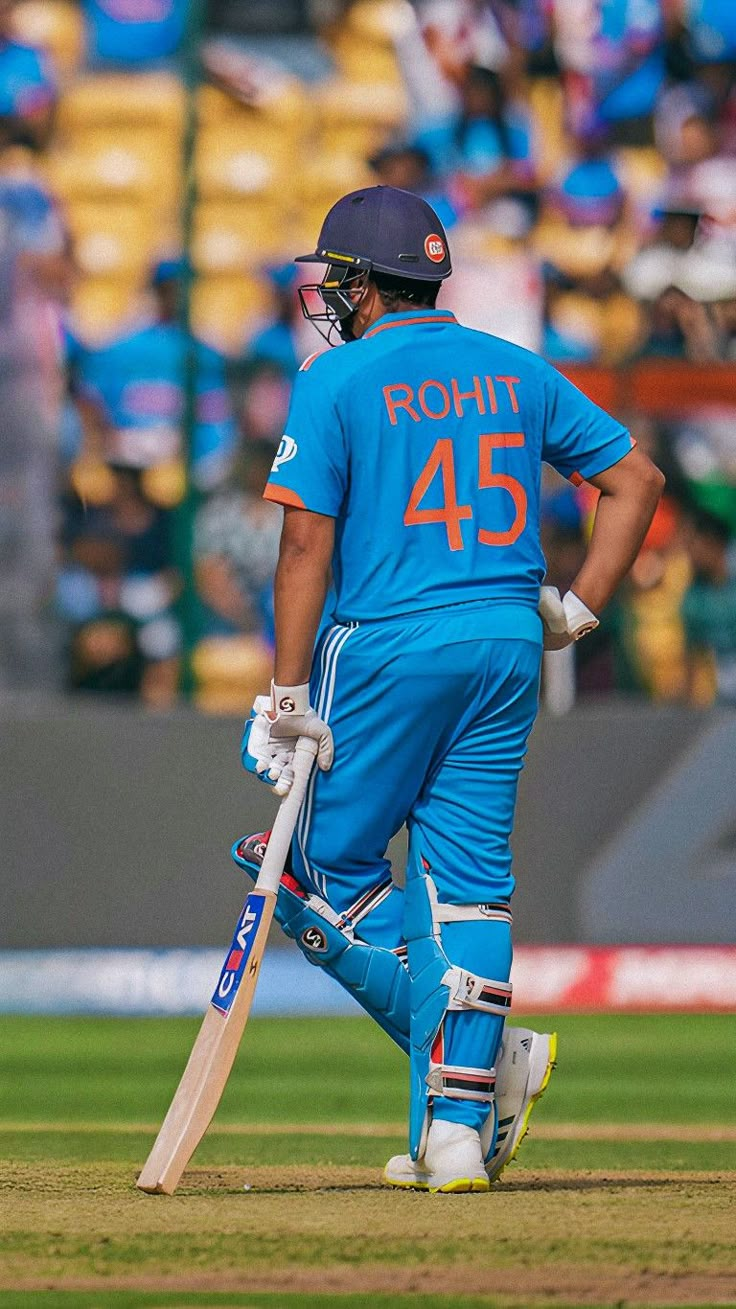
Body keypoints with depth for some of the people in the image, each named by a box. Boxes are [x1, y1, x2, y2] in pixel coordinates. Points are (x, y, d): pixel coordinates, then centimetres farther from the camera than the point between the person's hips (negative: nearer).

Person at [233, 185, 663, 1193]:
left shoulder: (337, 382, -4)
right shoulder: (517, 372, 12)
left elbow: (307, 545, -9)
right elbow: (636, 478, 12)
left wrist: (288, 694, -9)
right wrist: (577, 612, 11)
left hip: (387, 648, -5)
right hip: (508, 647, 5)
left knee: (328, 868, 6)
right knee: (469, 879, 6)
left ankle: (492, 1053, -7)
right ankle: (459, 1126, 1)